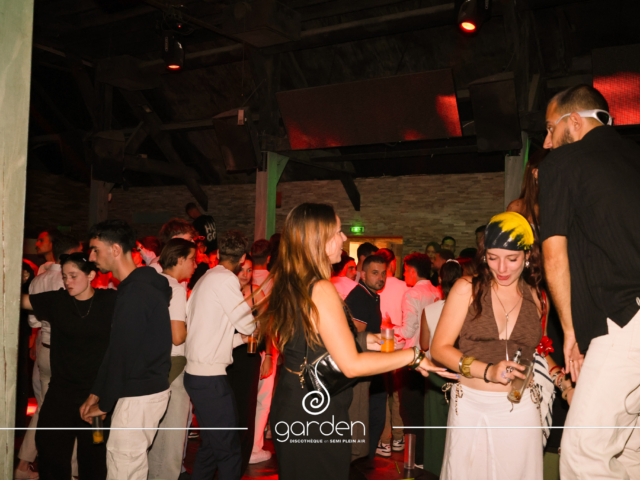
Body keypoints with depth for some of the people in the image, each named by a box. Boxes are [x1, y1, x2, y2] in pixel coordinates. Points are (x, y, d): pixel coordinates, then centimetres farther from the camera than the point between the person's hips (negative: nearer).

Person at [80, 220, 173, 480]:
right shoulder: (142, 286, 12)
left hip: (141, 395, -10)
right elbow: (116, 349, 15)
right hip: (151, 388, 10)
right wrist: (96, 393, 14)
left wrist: (104, 404, -8)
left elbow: (123, 356, -19)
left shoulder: (135, 294, -20)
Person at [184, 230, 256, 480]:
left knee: (210, 445, 18)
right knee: (229, 450, -4)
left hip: (195, 373, 10)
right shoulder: (225, 279, -12)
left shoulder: (205, 279, 15)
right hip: (210, 377, -10)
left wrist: (240, 338, 21)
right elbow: (247, 324, -11)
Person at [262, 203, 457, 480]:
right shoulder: (321, 290, -23)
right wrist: (413, 355, -17)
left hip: (290, 405, 9)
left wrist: (359, 340, 15)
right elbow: (351, 365, -24)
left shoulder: (287, 284, 5)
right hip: (316, 416, -9)